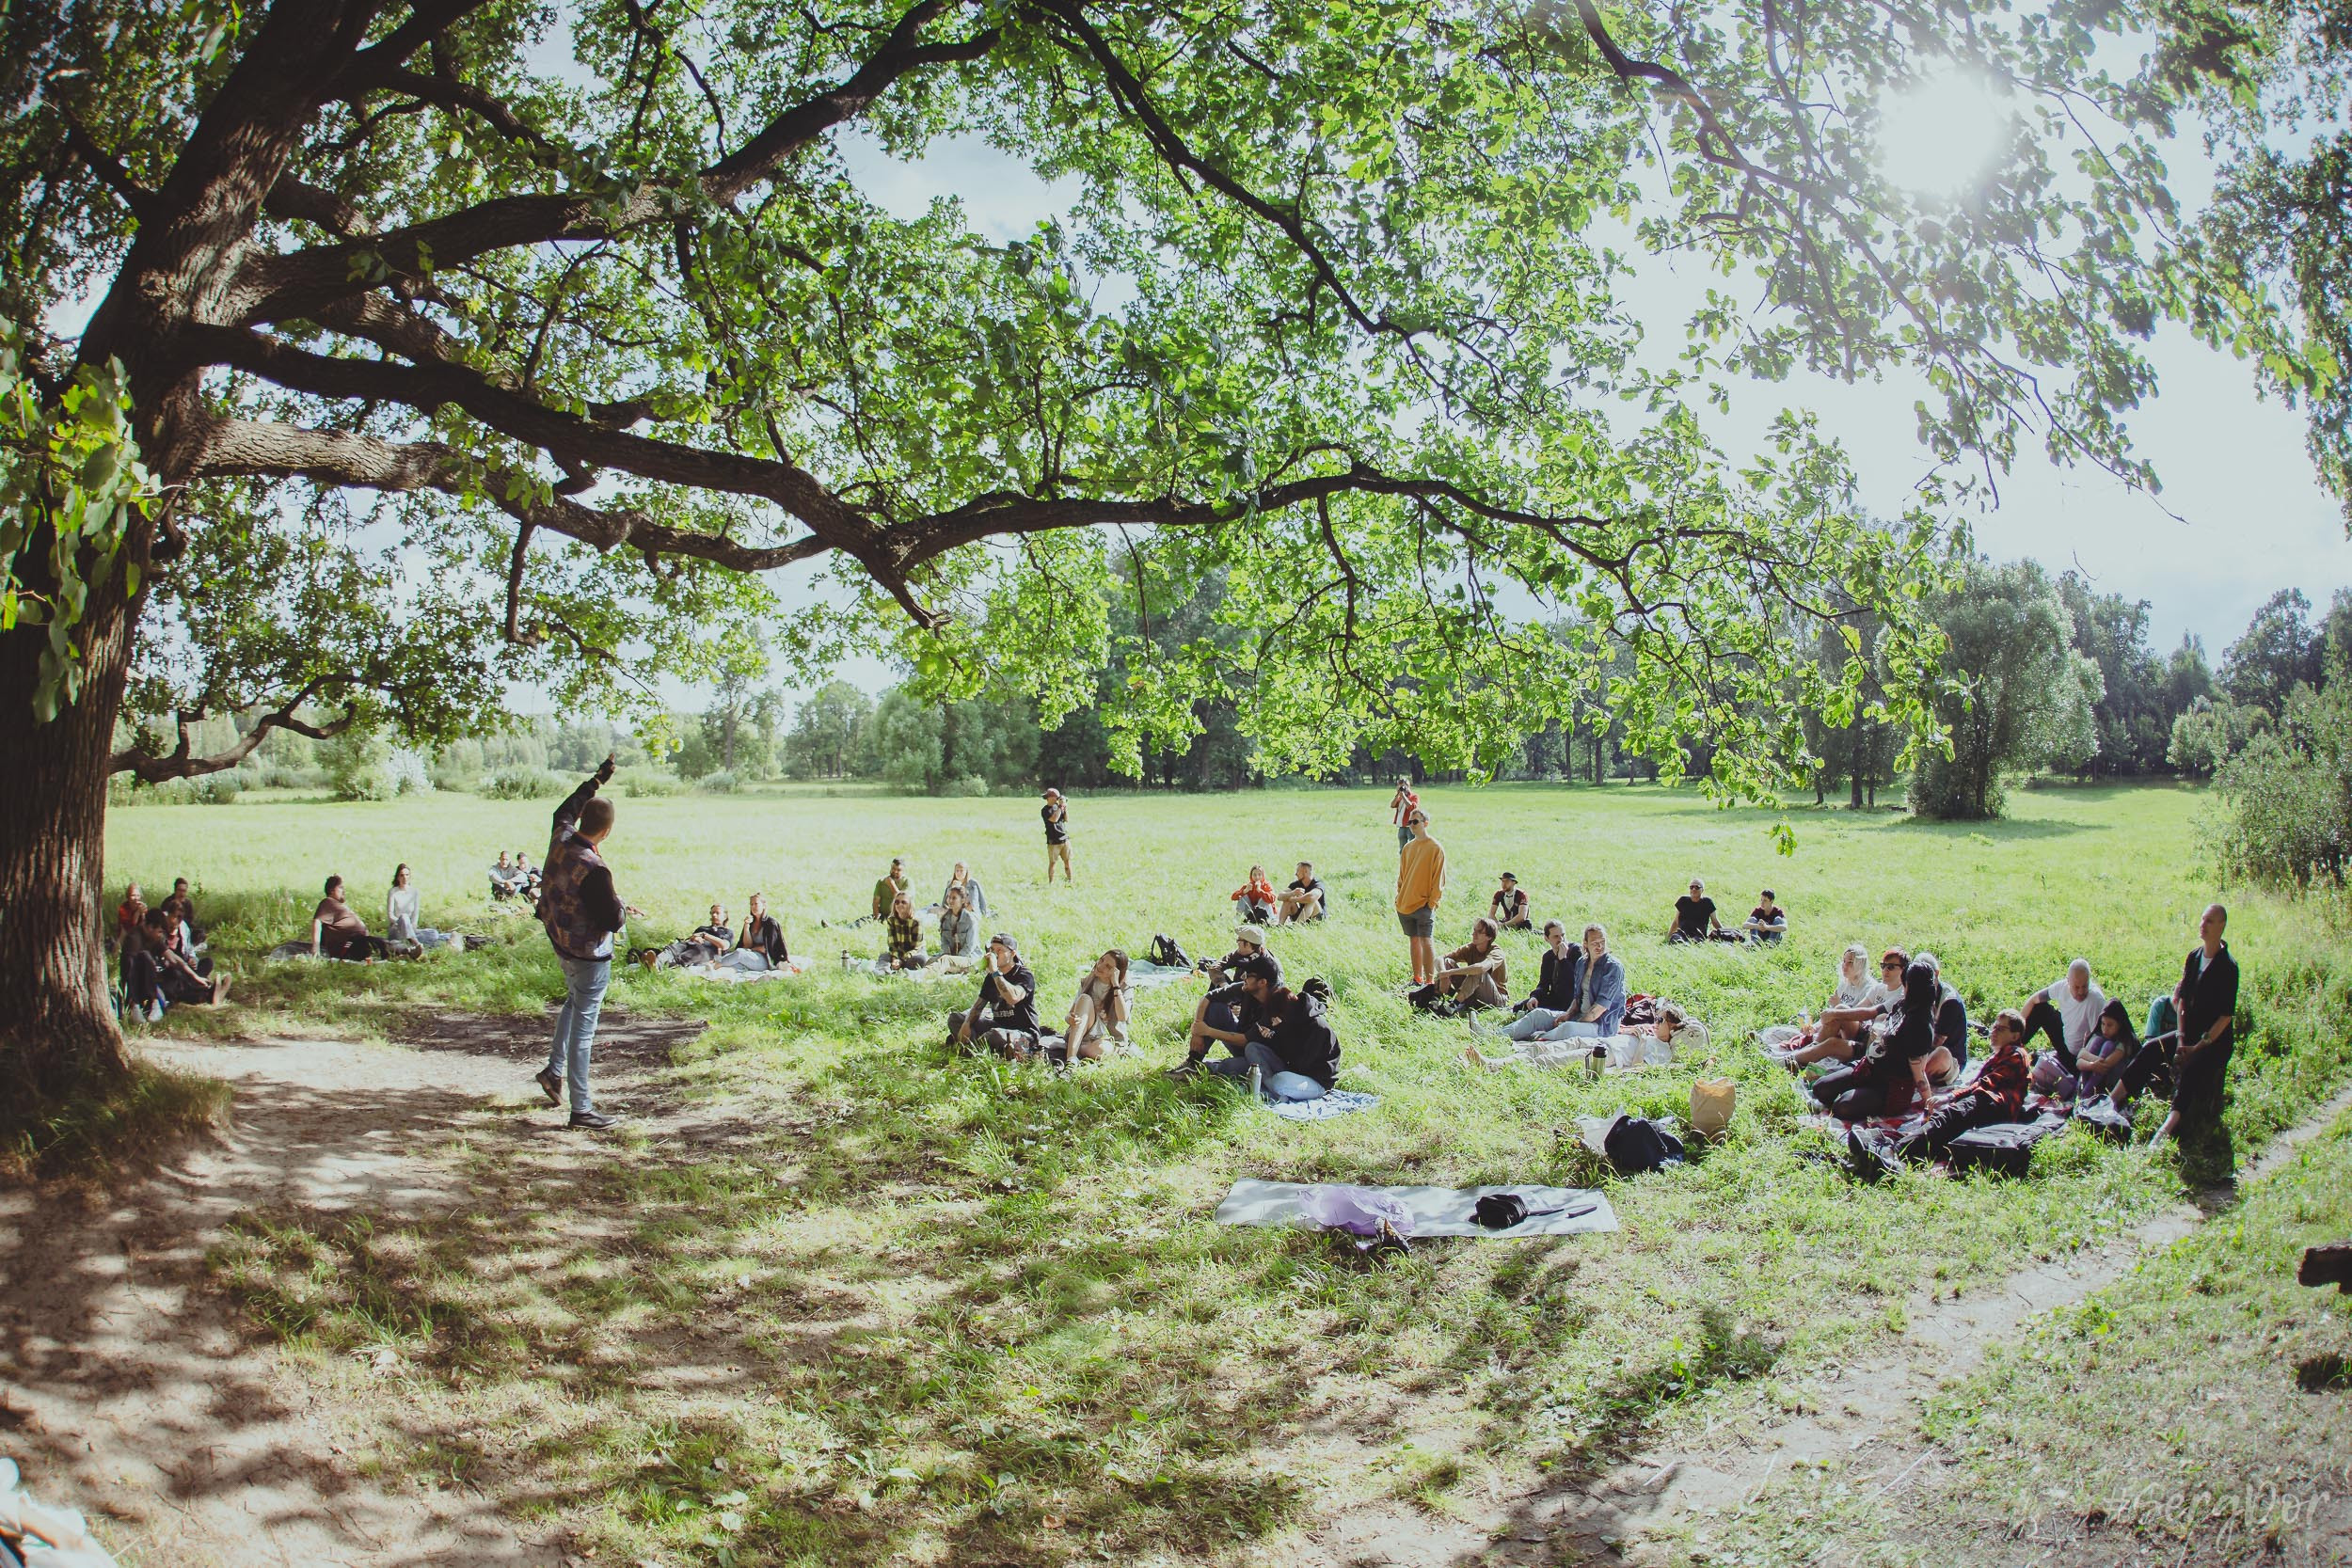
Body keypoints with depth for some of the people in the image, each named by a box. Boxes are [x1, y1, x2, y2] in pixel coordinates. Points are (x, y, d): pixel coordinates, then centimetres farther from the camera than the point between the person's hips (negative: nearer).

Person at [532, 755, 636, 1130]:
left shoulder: (560, 839, -9)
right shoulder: (594, 870, -32)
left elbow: (566, 809, 15)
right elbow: (613, 922, -26)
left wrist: (597, 780, 23)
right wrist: (622, 907, -4)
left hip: (560, 943, 8)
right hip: (589, 954, -8)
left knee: (574, 1002, 33)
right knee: (583, 1026, -1)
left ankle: (554, 1070, 33)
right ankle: (581, 1108, 7)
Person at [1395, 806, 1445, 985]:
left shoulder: (1436, 848, -7)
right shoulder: (1408, 848, 12)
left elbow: (1438, 878, -8)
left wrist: (1432, 903, -12)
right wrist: (1399, 897, 10)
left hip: (1423, 905, -6)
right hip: (1405, 904, 6)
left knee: (1426, 941, -8)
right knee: (1413, 940, 12)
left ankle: (1430, 981, -5)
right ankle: (1417, 979, 20)